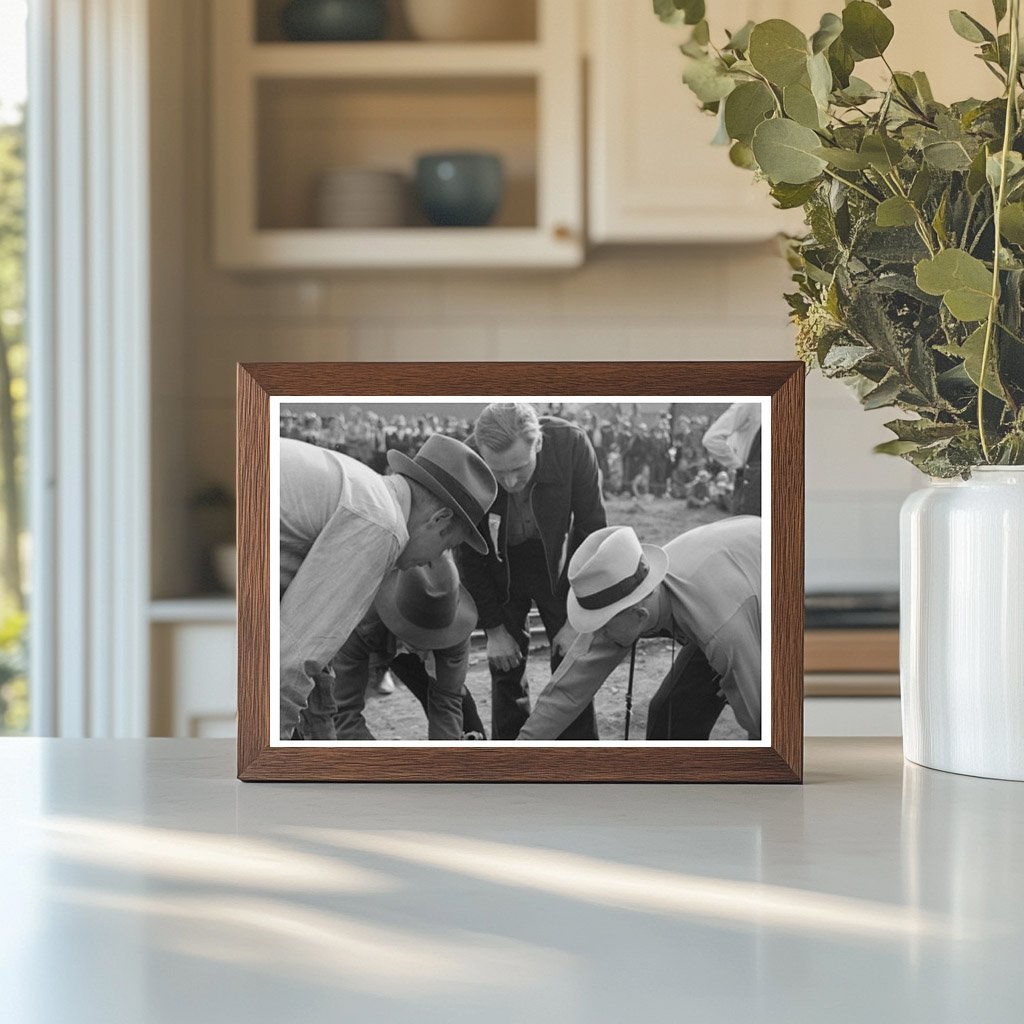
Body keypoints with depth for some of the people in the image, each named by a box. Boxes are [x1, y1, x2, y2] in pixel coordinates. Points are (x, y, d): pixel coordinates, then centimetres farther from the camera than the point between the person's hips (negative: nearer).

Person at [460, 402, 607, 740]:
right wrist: (494, 629, -11)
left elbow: (592, 533, -19)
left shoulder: (571, 445, -32)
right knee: (506, 668, -1)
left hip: (558, 560, 0)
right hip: (500, 564, 0)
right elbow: (468, 555, -13)